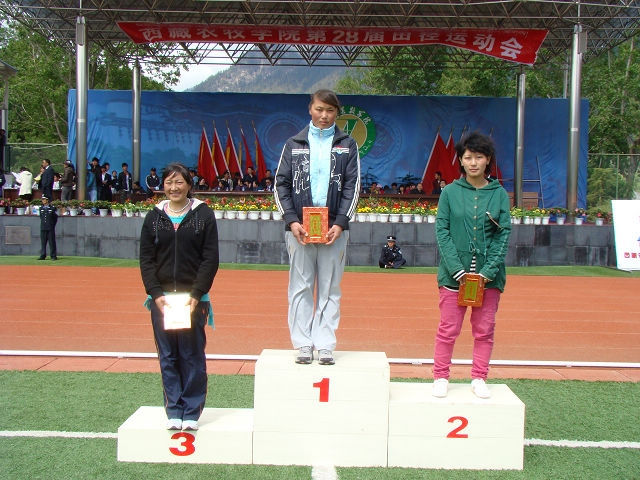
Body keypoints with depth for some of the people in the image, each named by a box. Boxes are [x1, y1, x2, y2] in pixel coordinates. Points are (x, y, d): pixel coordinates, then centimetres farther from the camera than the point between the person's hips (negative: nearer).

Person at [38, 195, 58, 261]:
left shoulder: (53, 208, -3)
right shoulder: (41, 208, 9)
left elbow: (55, 218, 2)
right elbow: (41, 217, 19)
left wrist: (52, 225, 2)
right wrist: (43, 223, 12)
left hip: (50, 228, -4)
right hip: (43, 228, 4)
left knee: (52, 242, -1)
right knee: (43, 242, 6)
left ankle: (53, 256, 3)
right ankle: (42, 255, 11)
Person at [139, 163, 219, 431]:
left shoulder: (203, 215, 1)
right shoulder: (154, 217, 8)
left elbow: (211, 258, -3)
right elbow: (146, 259, 6)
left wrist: (197, 294, -11)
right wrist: (155, 293, -7)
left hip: (194, 297, -2)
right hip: (161, 296, 2)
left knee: (193, 356, 2)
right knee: (168, 357, 6)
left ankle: (192, 412, 12)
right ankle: (173, 411, 16)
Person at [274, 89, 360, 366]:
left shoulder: (347, 145, 9)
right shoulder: (294, 144, 10)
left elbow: (352, 186, 4)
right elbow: (281, 184, 6)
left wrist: (340, 223, -8)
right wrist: (292, 221, -7)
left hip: (334, 227, 0)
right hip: (299, 226, 0)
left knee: (330, 289, 3)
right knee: (300, 288, 3)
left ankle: (325, 345, 8)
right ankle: (303, 344, 10)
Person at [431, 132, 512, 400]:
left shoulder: (499, 194, 4)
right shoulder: (450, 192, 1)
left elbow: (504, 234, 0)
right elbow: (442, 231, -4)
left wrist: (489, 270, -10)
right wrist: (457, 269, -13)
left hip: (489, 275, 1)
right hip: (454, 274, -1)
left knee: (484, 330, 8)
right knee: (448, 329, 4)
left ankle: (479, 379, 21)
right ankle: (441, 377, 16)